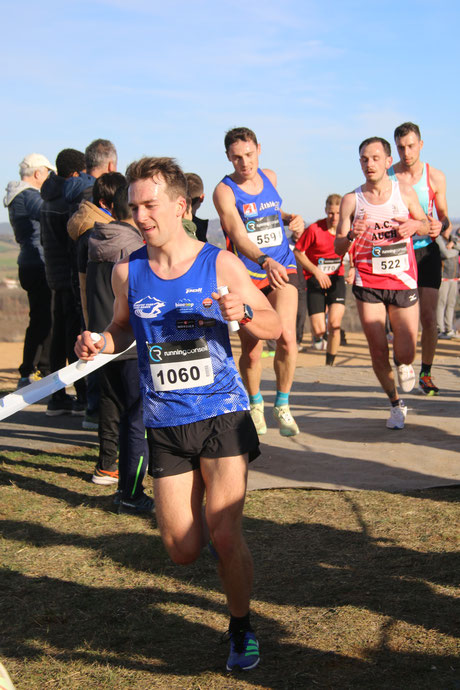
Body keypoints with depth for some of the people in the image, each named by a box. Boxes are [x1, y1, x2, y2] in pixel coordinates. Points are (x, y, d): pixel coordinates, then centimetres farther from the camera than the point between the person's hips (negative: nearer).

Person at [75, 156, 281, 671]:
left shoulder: (220, 263, -4)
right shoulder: (127, 272, 2)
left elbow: (274, 327, 2)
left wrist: (242, 314, -20)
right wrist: (100, 343, -4)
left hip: (221, 412, -2)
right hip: (164, 424, 3)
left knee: (225, 537, -10)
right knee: (182, 551, 2)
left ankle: (241, 628, 16)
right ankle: (198, 505, 39)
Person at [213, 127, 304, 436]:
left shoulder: (270, 177, 8)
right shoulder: (224, 191, -10)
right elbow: (239, 237, -24)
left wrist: (290, 218, 8)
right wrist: (266, 261, -41)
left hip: (282, 268, 3)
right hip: (247, 274, -3)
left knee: (286, 337, -15)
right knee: (251, 349, 0)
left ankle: (282, 406, 4)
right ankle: (255, 404, 28)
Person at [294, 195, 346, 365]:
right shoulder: (314, 229, -15)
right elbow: (298, 252, -6)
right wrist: (316, 271, -15)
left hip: (336, 277, 2)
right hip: (315, 279, -2)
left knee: (334, 325, -15)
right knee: (319, 330, -10)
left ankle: (330, 364, 6)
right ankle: (318, 337, 30)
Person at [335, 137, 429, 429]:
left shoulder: (405, 192, 1)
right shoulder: (351, 200, -1)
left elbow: (426, 225, 14)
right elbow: (338, 249, -2)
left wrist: (414, 225, -10)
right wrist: (350, 236, -25)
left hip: (403, 282, 0)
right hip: (368, 284, 0)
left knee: (405, 355, -1)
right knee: (378, 352, 0)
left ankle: (404, 365, 38)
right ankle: (396, 404, 24)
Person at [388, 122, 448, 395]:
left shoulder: (435, 177, 0)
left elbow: (444, 217, 6)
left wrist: (440, 225, -18)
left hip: (426, 251, 0)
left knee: (429, 316, -5)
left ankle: (426, 373, 7)